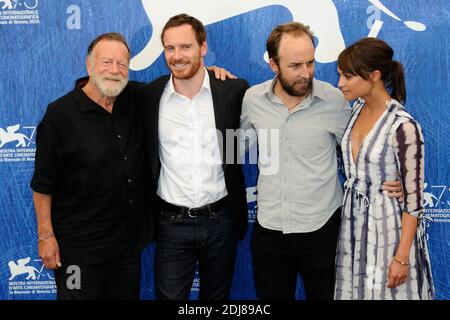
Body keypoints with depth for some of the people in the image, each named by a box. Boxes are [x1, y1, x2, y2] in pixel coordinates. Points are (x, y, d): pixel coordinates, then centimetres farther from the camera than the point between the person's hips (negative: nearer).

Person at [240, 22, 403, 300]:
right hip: (269, 228, 2)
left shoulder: (334, 100, -10)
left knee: (323, 295, 17)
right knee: (272, 295, 18)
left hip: (322, 228, -2)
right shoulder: (253, 99, -4)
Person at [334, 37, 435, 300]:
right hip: (354, 222, 7)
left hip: (387, 225, -6)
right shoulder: (358, 109, 1)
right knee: (357, 289, 17)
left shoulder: (404, 127, -21)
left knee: (383, 291, 8)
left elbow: (413, 198, -16)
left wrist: (402, 257, -16)